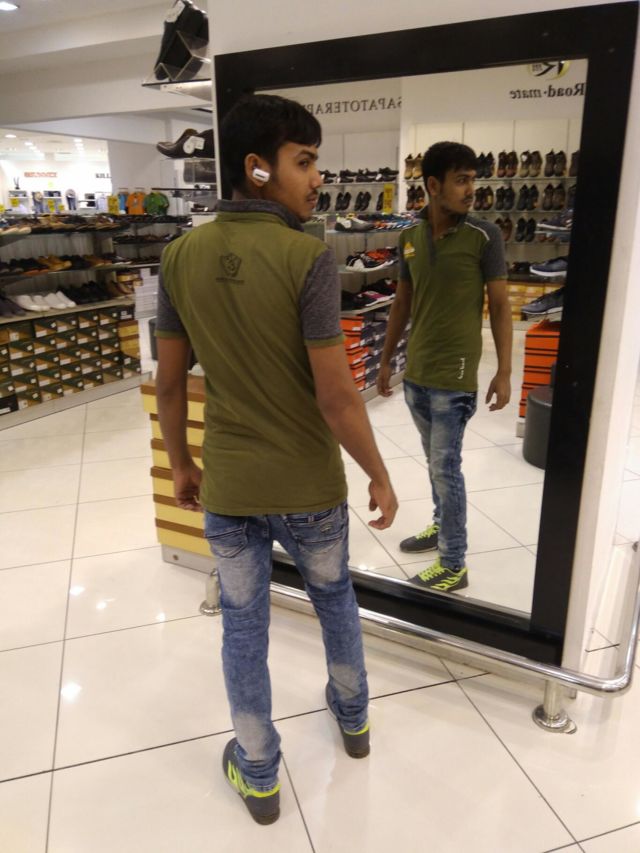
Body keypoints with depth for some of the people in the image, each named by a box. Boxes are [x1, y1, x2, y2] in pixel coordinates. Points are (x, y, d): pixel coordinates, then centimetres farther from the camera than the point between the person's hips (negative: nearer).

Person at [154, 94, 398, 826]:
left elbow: (169, 382, 1)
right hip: (309, 485, -2)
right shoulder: (307, 258, -18)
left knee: (243, 629, 17)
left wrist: (180, 463, 15)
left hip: (227, 487, 3)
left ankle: (258, 776, 37)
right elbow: (336, 395, -19)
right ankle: (352, 717, 50)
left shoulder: (181, 256, -4)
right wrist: (379, 476, -6)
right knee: (335, 600, 25)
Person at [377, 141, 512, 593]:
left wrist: (504, 373, -10)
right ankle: (442, 525, 40)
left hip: (454, 374, -5)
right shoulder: (410, 237, 4)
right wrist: (386, 359, 15)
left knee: (446, 466, -2)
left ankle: (454, 565, 11)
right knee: (436, 459, 19)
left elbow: (500, 305, -7)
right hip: (415, 372, 5)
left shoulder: (484, 236, -9)